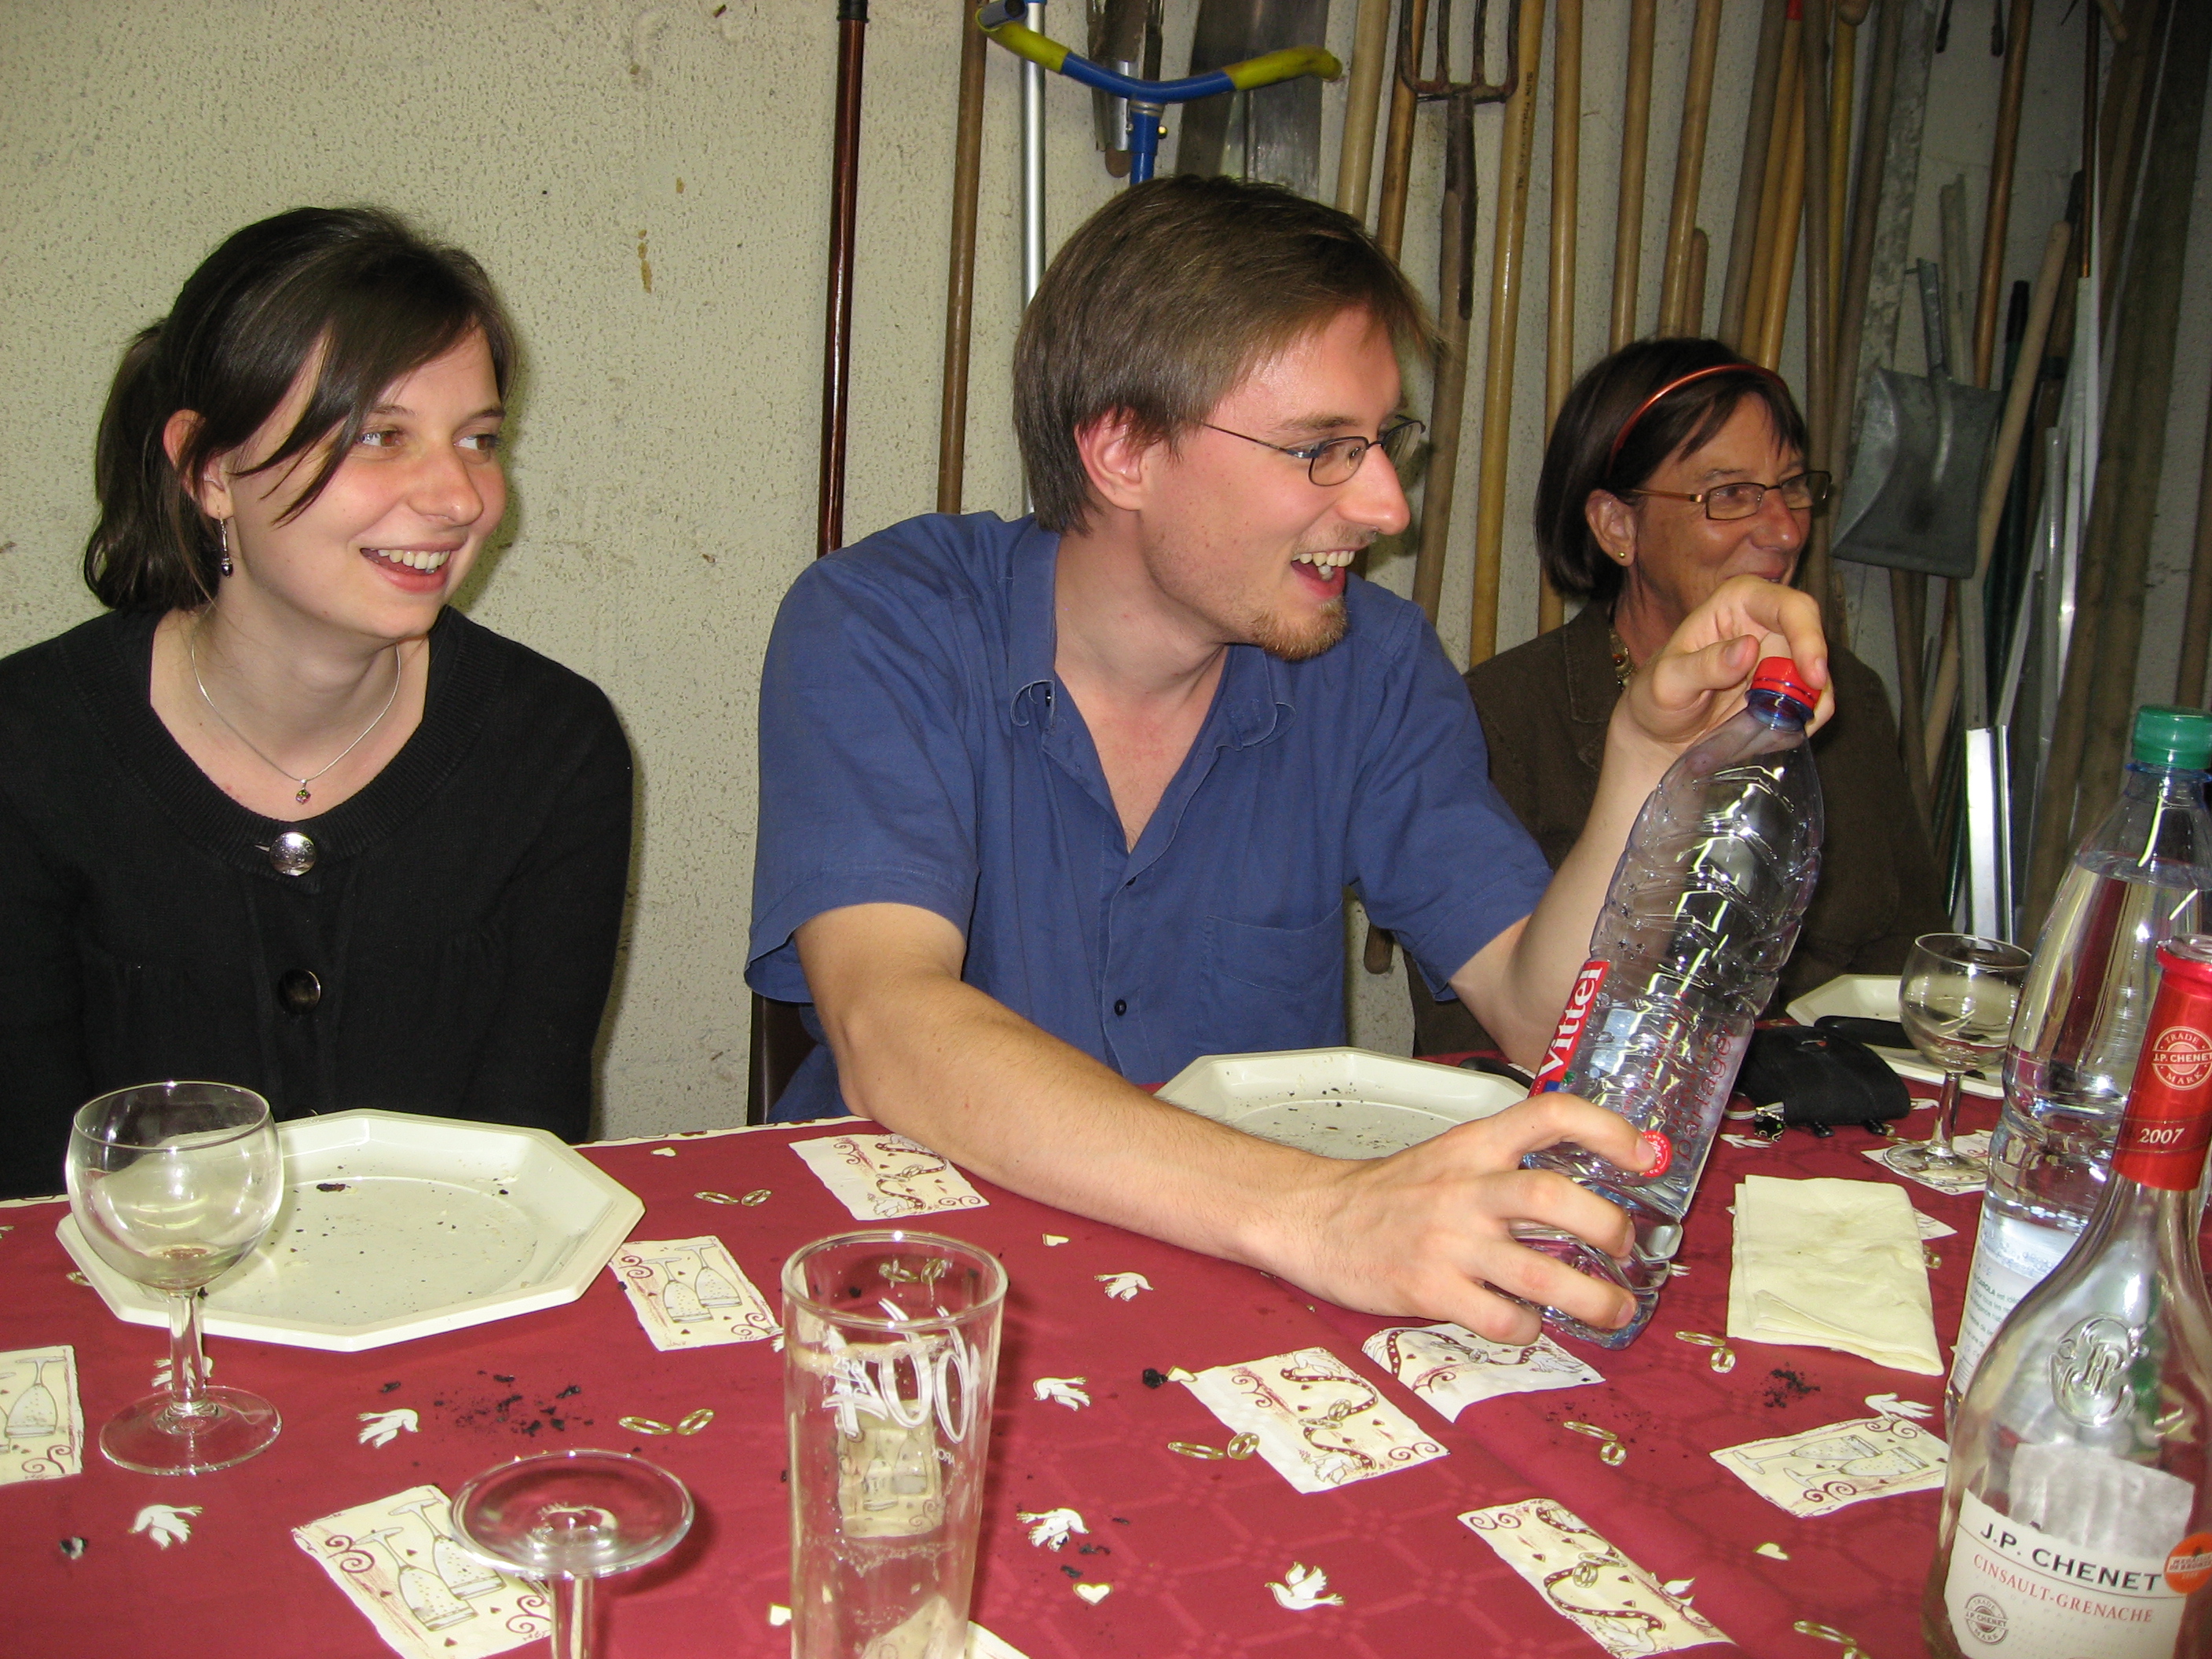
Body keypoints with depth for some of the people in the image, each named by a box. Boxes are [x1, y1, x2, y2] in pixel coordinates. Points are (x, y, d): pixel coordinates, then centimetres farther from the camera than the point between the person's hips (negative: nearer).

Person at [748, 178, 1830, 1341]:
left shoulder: (1370, 665, 0)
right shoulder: (879, 632, -14)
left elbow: (1541, 1008, -3)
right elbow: (888, 1037, -28)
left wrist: (1654, 748, -19)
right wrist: (1308, 1211, -40)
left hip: (1243, 1300, 3)